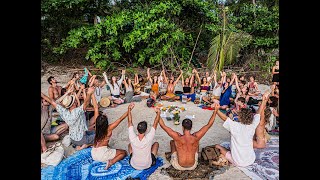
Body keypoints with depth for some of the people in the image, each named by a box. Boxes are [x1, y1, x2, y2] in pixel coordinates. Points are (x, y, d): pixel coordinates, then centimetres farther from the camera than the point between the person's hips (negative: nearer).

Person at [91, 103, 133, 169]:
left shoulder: (97, 127, -4)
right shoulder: (109, 128, -18)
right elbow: (120, 119, -16)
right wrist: (128, 110, -16)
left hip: (93, 154, 6)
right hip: (102, 155, -6)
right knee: (124, 152, 11)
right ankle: (111, 162, -8)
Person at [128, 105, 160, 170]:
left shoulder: (133, 138, -26)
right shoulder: (149, 139, -30)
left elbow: (130, 122, -16)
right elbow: (155, 123, -19)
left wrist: (129, 110, -8)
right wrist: (158, 113, -10)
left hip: (134, 165, 1)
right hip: (147, 165, -1)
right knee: (156, 143, 16)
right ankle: (152, 160, 26)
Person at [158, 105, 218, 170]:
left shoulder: (178, 137, -26)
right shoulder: (196, 137, -21)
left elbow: (163, 126, -22)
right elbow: (209, 125, -13)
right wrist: (215, 111, -10)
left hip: (179, 166, -1)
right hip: (193, 166, 2)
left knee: (172, 141, 17)